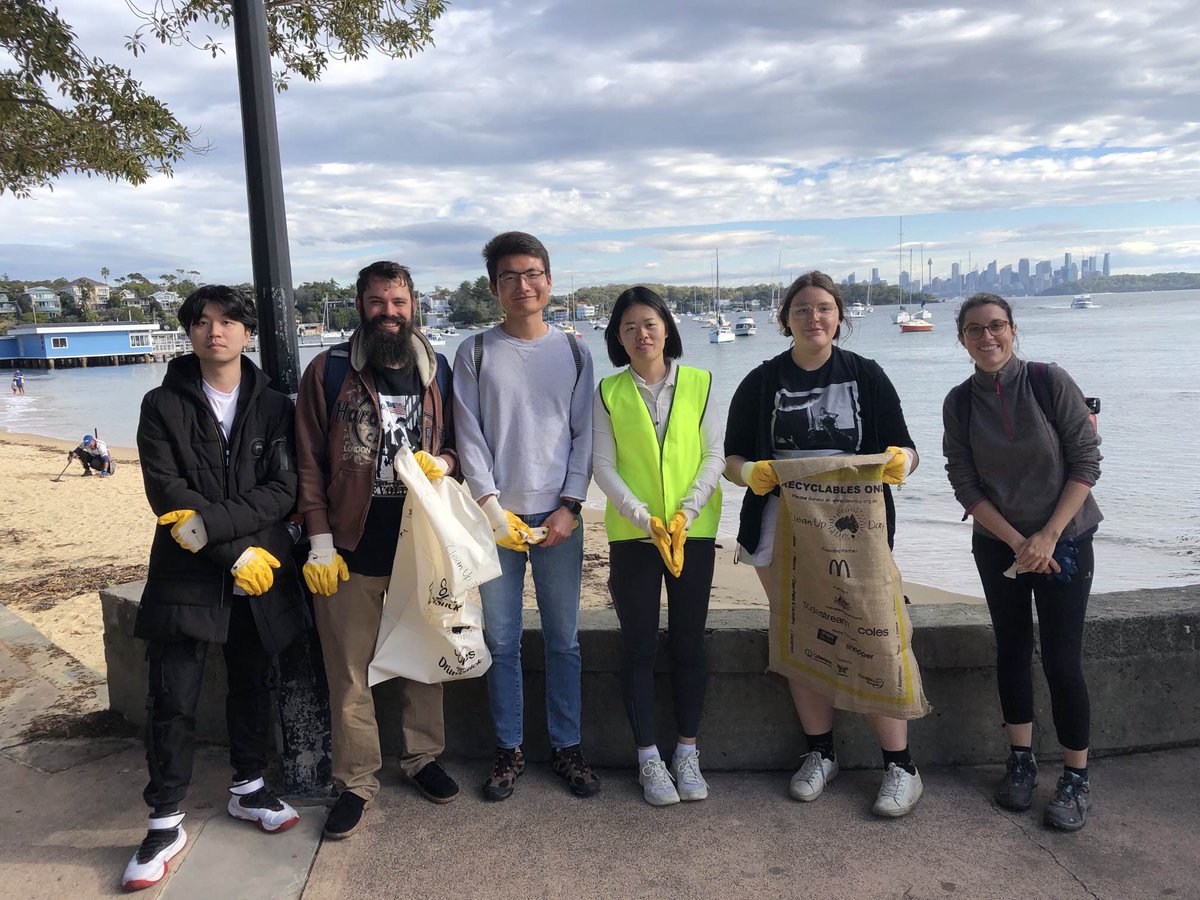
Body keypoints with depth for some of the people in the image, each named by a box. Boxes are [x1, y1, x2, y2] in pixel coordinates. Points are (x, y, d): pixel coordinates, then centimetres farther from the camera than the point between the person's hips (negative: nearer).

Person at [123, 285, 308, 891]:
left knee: (253, 684, 14)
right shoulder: (163, 405, 0)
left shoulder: (273, 407, 4)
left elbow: (283, 490, -6)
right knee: (172, 700, 0)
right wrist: (237, 552, -15)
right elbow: (167, 495, -9)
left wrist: (211, 522, -18)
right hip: (188, 575, -2)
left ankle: (248, 787, 34)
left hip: (261, 571, 2)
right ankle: (165, 823, 16)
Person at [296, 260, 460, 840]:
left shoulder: (437, 372, 6)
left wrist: (442, 461, -9)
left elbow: (457, 442, 16)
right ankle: (356, 781, 21)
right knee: (349, 672, 5)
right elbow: (310, 462, -1)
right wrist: (320, 543, -6)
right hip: (351, 550, -2)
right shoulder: (328, 372, -2)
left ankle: (422, 757, 33)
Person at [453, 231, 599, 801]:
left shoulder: (573, 353, 7)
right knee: (502, 643, 6)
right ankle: (508, 750, 21)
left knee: (564, 641, 7)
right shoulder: (475, 353, 4)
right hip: (496, 515, -1)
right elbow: (469, 437, -1)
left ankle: (566, 747, 22)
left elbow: (584, 435, 4)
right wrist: (493, 509, -9)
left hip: (559, 516, 1)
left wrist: (570, 507, -5)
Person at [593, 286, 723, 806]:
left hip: (693, 531, 1)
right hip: (631, 533, 0)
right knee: (638, 646, 3)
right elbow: (603, 465, -3)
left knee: (688, 643, 7)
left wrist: (685, 514, -13)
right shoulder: (608, 392, 2)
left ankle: (687, 753, 21)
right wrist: (645, 519, -14)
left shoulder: (699, 384, 2)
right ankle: (649, 758, 15)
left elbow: (714, 457, 0)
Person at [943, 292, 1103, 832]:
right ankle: (1021, 761, 25)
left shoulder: (1050, 382, -10)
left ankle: (1076, 778, 13)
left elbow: (1086, 462, -9)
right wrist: (1018, 542, -12)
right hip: (998, 544, 3)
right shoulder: (959, 403, -3)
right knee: (1012, 651, 11)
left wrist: (1048, 536, -14)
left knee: (1062, 661, -3)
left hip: (1063, 539, -2)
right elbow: (965, 484, -4)